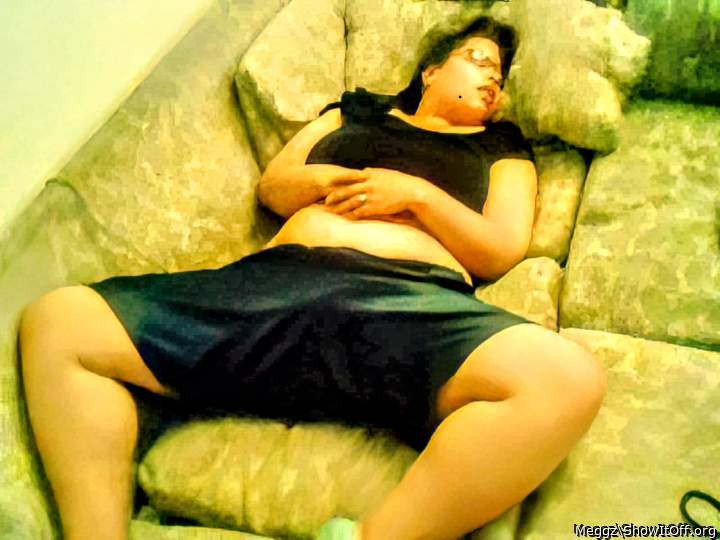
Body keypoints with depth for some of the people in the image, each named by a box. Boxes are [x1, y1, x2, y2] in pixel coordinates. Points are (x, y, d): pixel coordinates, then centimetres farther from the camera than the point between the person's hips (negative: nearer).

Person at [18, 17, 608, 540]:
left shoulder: (500, 147, 27)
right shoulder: (358, 110, 31)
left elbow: (502, 251, 12)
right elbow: (270, 186, 27)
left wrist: (414, 192, 0)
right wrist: (318, 178, 5)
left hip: (416, 304, -1)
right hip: (278, 280, 2)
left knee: (568, 377, -35)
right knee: (56, 320, -15)